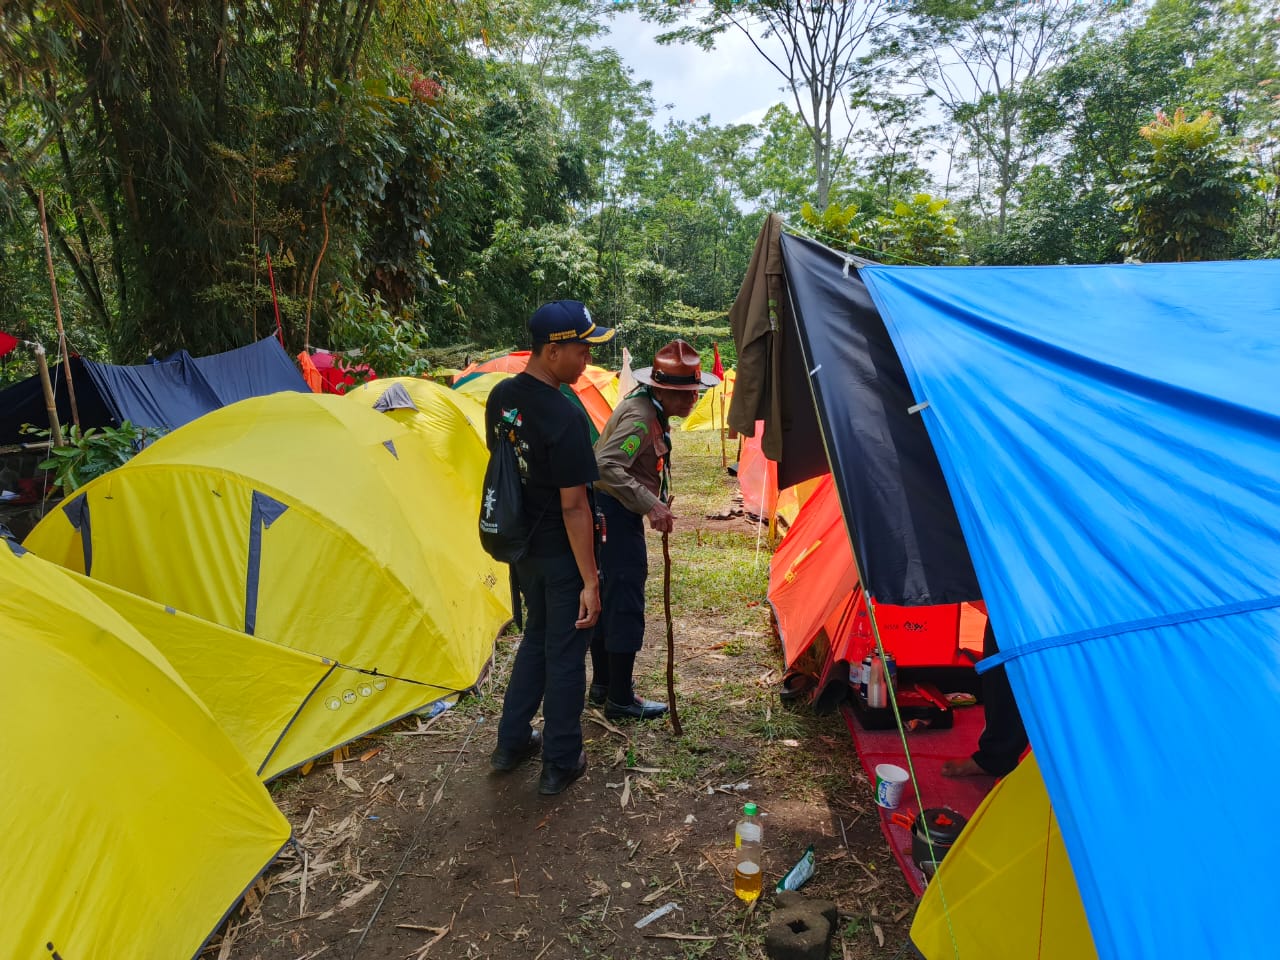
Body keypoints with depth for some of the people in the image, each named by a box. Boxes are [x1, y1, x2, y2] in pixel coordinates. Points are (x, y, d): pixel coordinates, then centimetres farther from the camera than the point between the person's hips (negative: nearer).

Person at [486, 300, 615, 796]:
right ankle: (560, 764, 24)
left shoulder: (501, 397, 0)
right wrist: (590, 580, -17)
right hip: (562, 553, -8)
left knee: (536, 635, 24)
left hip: (521, 545, 8)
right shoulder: (565, 418, -25)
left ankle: (511, 743, 36)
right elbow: (574, 506, -23)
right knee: (565, 652, 8)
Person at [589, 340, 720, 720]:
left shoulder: (645, 405, 10)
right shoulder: (642, 417, -22)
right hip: (616, 514, -11)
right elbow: (606, 466, -34)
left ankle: (602, 685, 30)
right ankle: (620, 700, 8)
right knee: (625, 605, -3)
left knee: (606, 598, 17)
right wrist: (650, 504, -36)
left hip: (609, 513, 11)